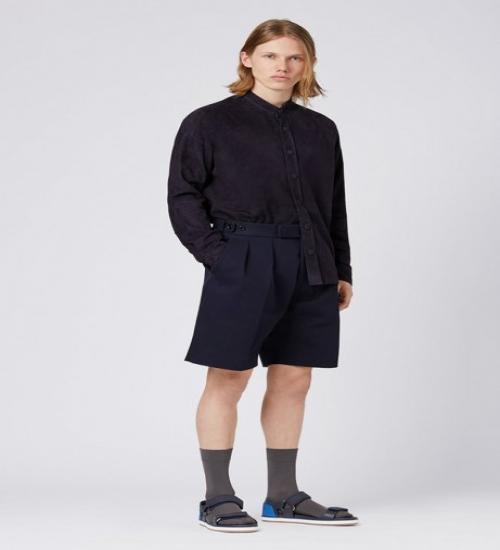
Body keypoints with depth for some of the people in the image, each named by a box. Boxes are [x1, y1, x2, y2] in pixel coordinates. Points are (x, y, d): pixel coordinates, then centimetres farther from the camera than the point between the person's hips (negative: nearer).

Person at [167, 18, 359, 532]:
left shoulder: (321, 130, 13)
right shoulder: (209, 123, 0)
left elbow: (335, 205, 17)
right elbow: (183, 197, -2)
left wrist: (341, 270, 13)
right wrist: (216, 255, -11)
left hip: (310, 268, 5)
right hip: (242, 264, -5)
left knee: (293, 379, 8)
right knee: (227, 378, -2)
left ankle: (283, 496, 17)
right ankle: (217, 498, 5)